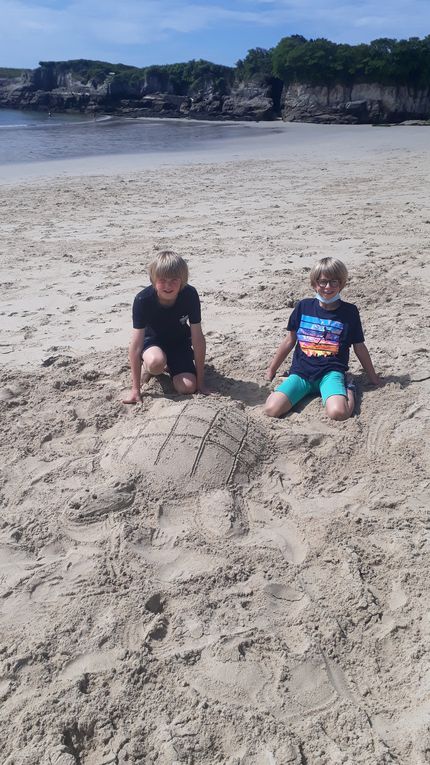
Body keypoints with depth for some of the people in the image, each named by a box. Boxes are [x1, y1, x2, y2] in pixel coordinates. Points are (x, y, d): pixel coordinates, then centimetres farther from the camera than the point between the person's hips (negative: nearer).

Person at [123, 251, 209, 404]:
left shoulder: (190, 295, -27)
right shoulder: (143, 300, -30)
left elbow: (198, 338, -22)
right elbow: (136, 344, -28)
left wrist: (200, 383, -19)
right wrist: (135, 389, -29)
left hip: (179, 340, 2)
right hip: (153, 339, -2)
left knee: (187, 387, -17)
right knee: (156, 362, -37)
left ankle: (170, 364, 16)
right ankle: (146, 367, 2)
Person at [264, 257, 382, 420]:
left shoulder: (349, 311, 5)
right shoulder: (304, 306, 8)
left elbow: (359, 347, 14)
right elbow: (289, 341, 16)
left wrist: (373, 377, 21)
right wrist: (271, 371, 20)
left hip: (331, 372, -2)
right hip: (301, 371, 2)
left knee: (338, 413, -32)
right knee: (272, 409, -22)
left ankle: (348, 390, 2)